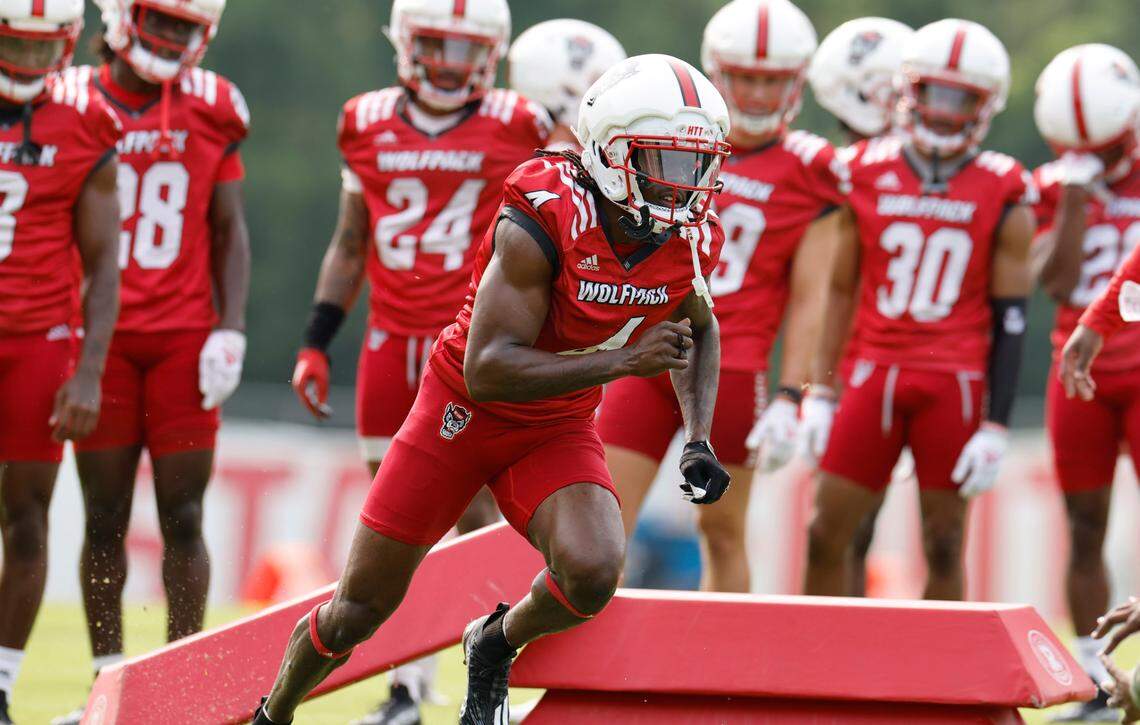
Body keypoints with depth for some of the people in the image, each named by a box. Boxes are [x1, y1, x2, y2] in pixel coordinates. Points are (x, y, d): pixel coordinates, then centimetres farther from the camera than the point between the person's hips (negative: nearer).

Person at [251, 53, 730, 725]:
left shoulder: (693, 241, -11)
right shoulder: (540, 221, -28)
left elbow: (698, 327, 15)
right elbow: (488, 371, -32)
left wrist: (700, 438, 1)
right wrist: (623, 360, -36)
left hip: (558, 429, 4)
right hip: (464, 412, -4)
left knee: (593, 572, -26)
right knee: (359, 611, 5)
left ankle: (495, 646, 8)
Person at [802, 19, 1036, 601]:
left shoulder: (1005, 200, -1)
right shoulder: (868, 175, 6)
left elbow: (1010, 323, -1)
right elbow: (840, 289, 11)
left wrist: (996, 427, -6)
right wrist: (819, 390, 7)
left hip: (956, 385, -2)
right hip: (876, 373, 2)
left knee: (943, 546, 0)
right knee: (827, 535, 0)